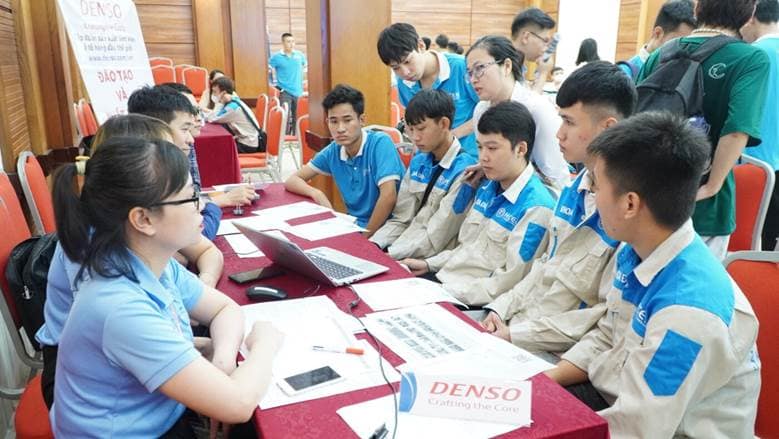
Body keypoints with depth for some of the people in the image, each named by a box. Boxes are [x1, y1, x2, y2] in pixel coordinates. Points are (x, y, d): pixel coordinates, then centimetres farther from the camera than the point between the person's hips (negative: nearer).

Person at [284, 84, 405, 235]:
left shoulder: (380, 142, -14)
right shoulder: (333, 151, 2)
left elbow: (388, 196, -22)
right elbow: (292, 181, 7)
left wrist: (364, 237, -16)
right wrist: (316, 194, -13)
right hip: (356, 226, 6)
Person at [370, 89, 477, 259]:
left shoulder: (463, 172, -15)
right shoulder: (417, 162, 9)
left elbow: (434, 239, -17)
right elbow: (401, 219, 7)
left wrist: (386, 256, -20)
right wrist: (372, 246, -8)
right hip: (405, 256, 6)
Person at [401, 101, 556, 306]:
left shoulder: (536, 208, -18)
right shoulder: (486, 187, 10)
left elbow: (508, 284, -20)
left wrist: (446, 292, -20)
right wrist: (429, 264, 7)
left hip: (473, 303, -8)